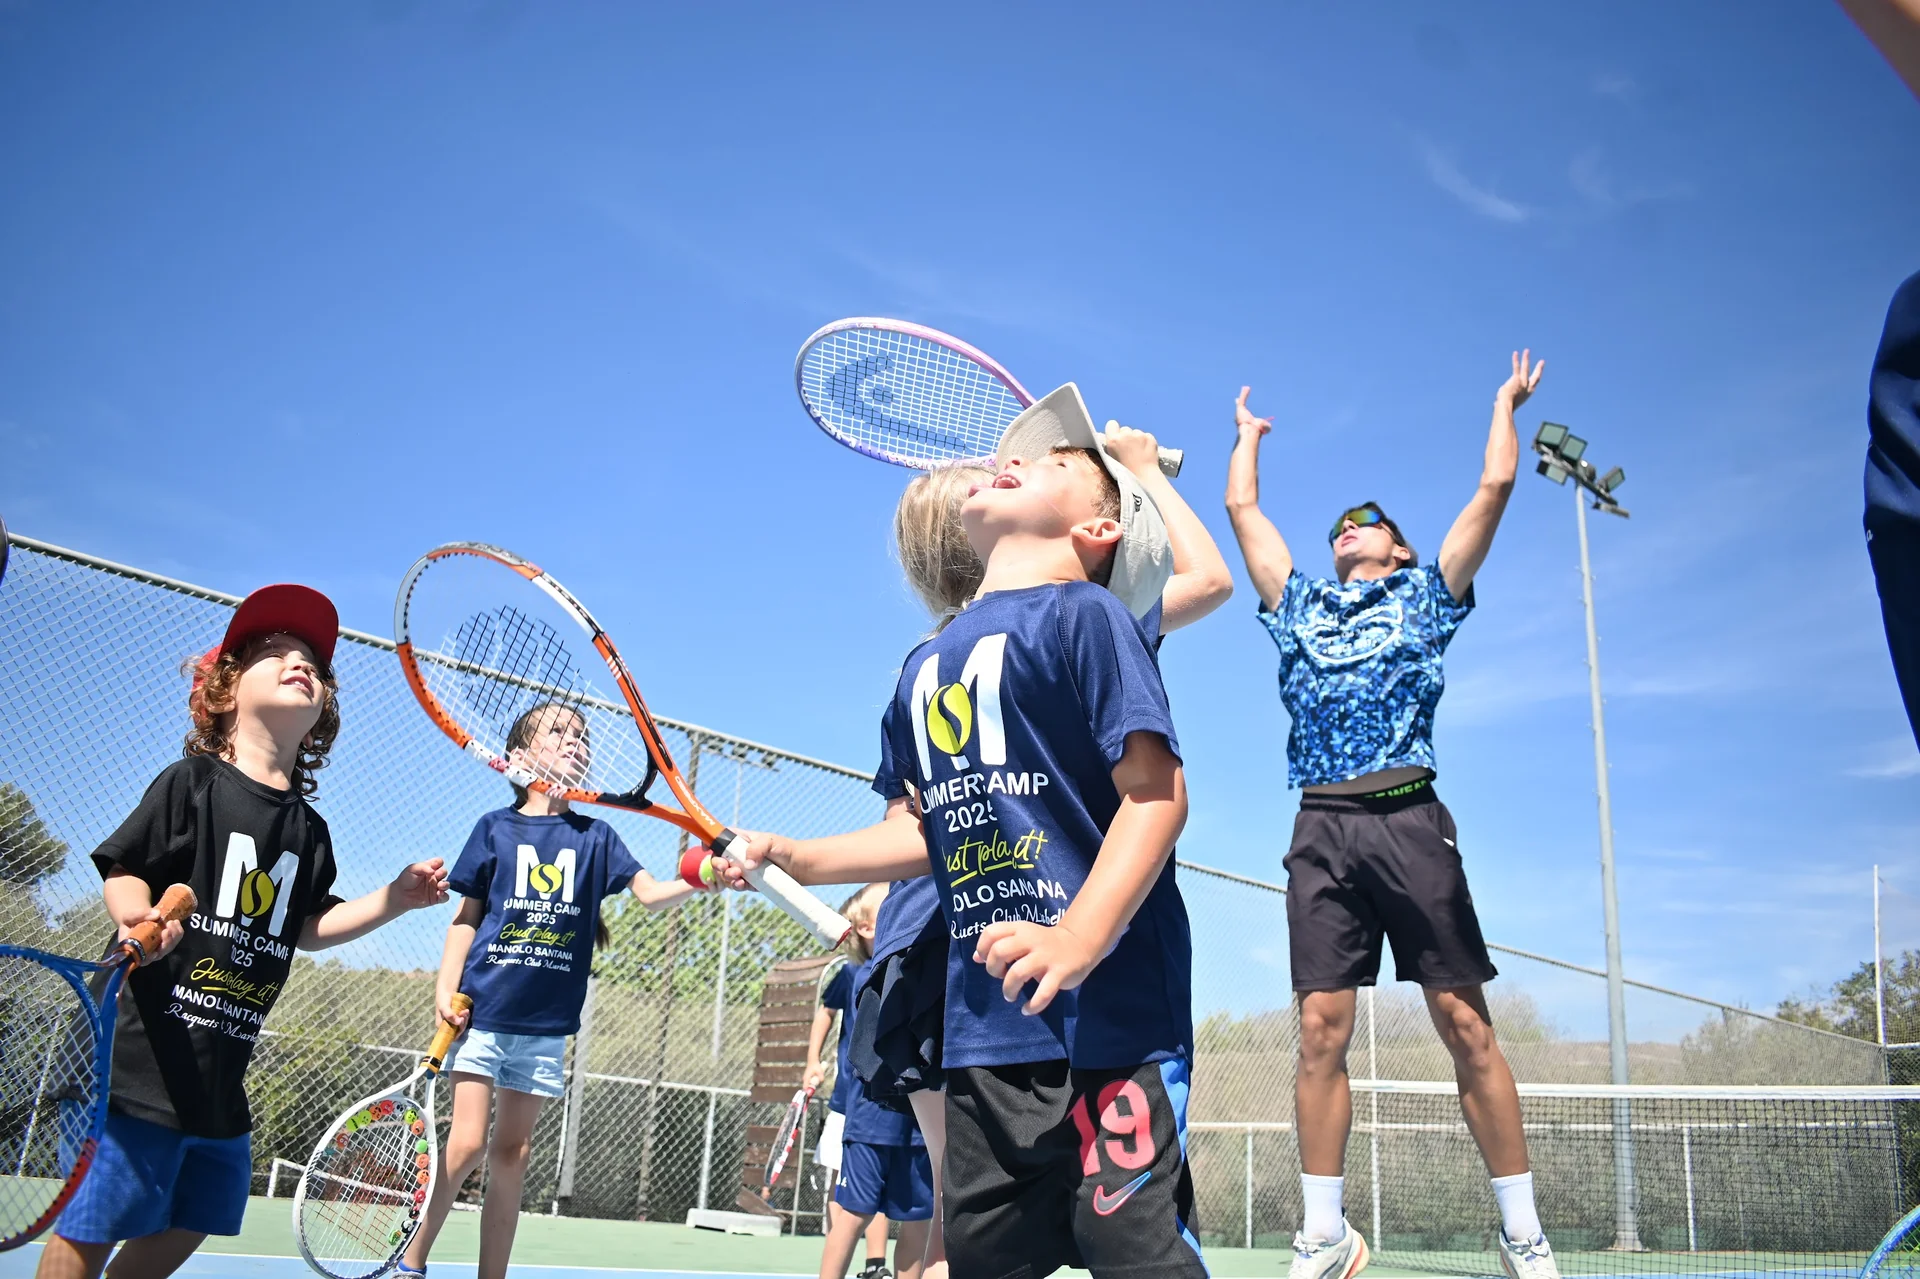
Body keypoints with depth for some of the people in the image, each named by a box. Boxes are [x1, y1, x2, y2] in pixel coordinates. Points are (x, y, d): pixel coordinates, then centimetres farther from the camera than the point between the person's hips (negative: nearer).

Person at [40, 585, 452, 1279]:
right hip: (143, 1058, -7)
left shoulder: (310, 829, 10)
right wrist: (140, 919, -26)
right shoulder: (191, 782, -6)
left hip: (223, 1072, 7)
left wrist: (392, 899, 4)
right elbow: (123, 871, -6)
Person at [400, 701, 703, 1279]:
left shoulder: (596, 835, 6)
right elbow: (467, 916, 6)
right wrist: (446, 988, -5)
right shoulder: (494, 827, 3)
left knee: (511, 1156, 8)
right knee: (467, 1143, -6)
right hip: (482, 1011, -2)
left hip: (546, 1022, 2)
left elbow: (651, 894, -4)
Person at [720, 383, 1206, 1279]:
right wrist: (789, 857, 15)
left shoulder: (1083, 614, -4)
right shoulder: (924, 666, 18)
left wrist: (1078, 939, -26)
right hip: (981, 1024, 7)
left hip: (1109, 1012, -6)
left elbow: (1157, 792, -13)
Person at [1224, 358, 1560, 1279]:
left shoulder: (1423, 595, 19)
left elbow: (1494, 487, 20)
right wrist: (1249, 436, 47)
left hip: (1409, 819, -2)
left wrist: (1505, 406, 34)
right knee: (1321, 1029, -3)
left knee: (1465, 1023, -3)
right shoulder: (1298, 605, 25)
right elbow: (1241, 508, 33)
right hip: (1322, 829, 2)